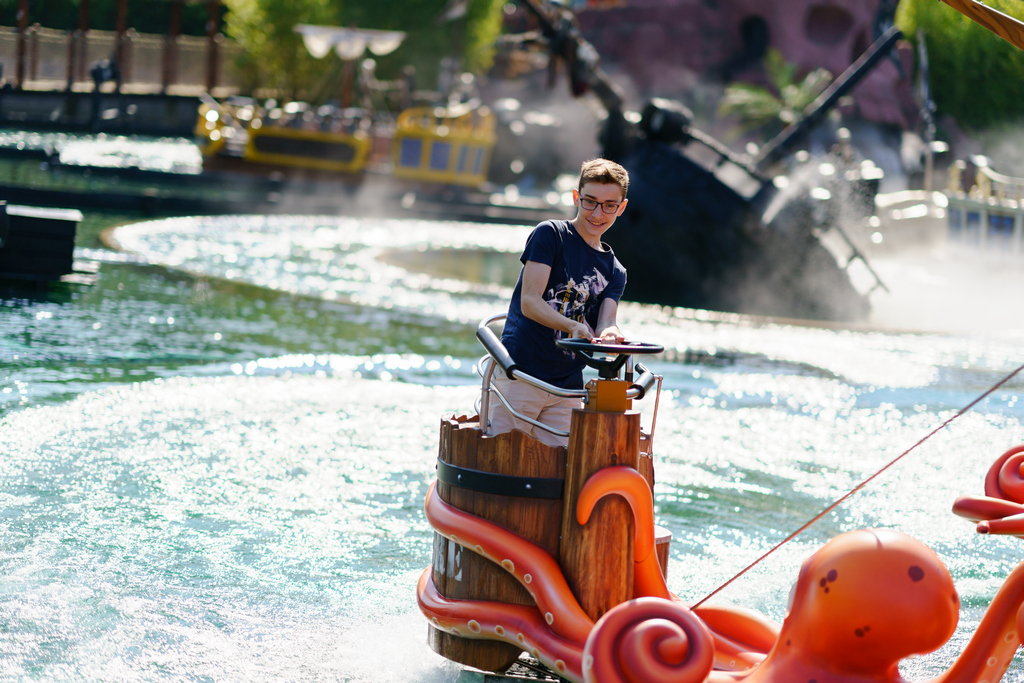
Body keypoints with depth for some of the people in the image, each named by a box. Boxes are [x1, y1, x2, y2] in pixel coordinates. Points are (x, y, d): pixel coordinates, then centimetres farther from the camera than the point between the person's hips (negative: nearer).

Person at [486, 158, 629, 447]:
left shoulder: (615, 271, 17)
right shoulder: (550, 234, 1)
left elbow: (605, 322, 1)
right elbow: (529, 301, -10)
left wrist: (609, 333, -25)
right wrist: (573, 326, -28)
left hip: (568, 388, 5)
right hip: (520, 374, -5)